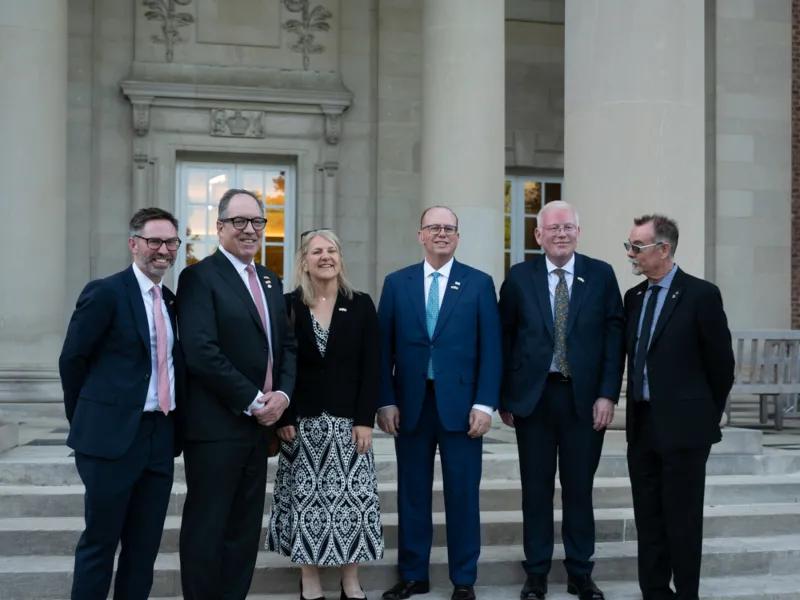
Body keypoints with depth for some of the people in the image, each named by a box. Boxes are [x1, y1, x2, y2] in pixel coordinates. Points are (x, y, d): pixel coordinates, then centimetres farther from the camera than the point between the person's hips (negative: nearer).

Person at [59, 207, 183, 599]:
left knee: (145, 546, 12)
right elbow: (72, 359, -5)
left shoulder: (172, 302, 12)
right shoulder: (105, 293, -8)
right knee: (99, 543, 4)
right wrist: (87, 421, 2)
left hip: (160, 435, 6)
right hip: (113, 435, -6)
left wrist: (175, 427, 11)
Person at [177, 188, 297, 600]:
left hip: (259, 423, 7)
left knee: (245, 527, 12)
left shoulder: (270, 280, 15)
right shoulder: (200, 277, -9)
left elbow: (286, 344, 16)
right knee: (207, 526, 2)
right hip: (216, 425, -7)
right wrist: (253, 401, -15)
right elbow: (201, 352, -18)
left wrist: (282, 394, -3)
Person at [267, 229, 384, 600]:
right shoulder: (288, 305, 2)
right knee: (304, 499, 3)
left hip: (348, 419, 0)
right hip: (302, 420, 0)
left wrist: (365, 420, -7)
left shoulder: (361, 305, 3)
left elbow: (370, 367, 0)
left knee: (352, 497, 0)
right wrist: (283, 417, -7)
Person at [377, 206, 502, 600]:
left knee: (462, 494, 5)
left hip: (461, 404, -1)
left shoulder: (479, 283, 3)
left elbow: (490, 348, 0)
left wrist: (485, 404, -8)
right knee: (412, 493, 9)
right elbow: (384, 348, 6)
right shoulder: (396, 283, 7)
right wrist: (386, 401, -1)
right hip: (410, 404, 2)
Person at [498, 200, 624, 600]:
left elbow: (614, 336, 0)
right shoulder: (519, 278, 3)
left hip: (585, 397, 0)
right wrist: (505, 398, 0)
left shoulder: (601, 275, 2)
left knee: (579, 489, 8)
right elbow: (505, 339, 3)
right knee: (536, 489, 8)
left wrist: (608, 394, -7)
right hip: (533, 397, 0)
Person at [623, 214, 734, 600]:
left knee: (682, 519, 3)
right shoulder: (633, 297, 9)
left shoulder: (701, 294, -9)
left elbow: (720, 363, -4)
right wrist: (635, 411, 14)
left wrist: (708, 415, 3)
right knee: (648, 518, 11)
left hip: (683, 426, -6)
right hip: (641, 424, 6)